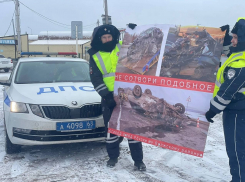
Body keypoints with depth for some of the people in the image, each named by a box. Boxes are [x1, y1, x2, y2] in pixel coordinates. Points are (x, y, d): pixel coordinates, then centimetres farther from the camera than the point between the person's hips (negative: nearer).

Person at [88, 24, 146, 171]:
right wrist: (106, 95, -12)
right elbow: (96, 79, -3)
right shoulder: (95, 56, 2)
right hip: (110, 97, 1)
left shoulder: (123, 47, 2)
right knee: (111, 127, 9)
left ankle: (138, 160, 10)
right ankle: (113, 156, 28)